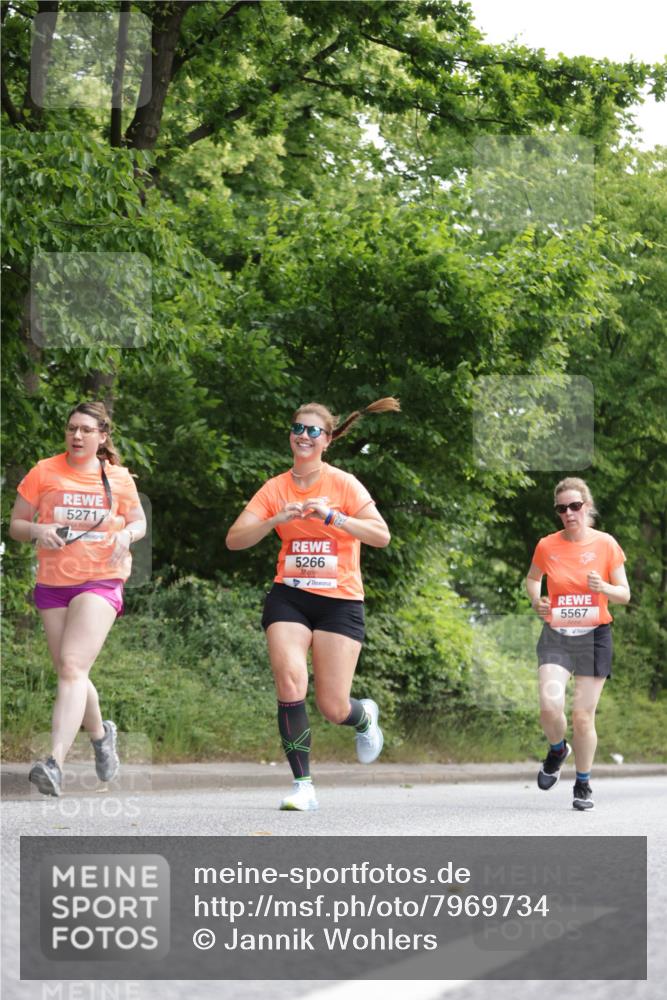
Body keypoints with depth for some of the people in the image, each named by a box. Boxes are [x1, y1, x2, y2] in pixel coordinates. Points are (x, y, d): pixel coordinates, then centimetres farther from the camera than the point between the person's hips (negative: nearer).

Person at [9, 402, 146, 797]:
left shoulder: (119, 478, 3)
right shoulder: (44, 472, 2)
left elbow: (139, 522, 17)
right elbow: (16, 525, 7)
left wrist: (126, 533, -7)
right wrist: (37, 530, -15)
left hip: (100, 582, -3)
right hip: (53, 585, 3)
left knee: (72, 668, -19)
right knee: (70, 674, 10)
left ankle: (55, 763, -27)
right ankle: (101, 734, 40)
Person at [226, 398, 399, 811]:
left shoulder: (343, 483, -4)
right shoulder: (275, 489, 5)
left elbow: (381, 535, -14)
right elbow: (234, 539, -2)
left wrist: (332, 516, -24)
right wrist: (277, 520, -18)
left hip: (340, 601, -2)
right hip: (289, 598, 2)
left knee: (333, 708, -3)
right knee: (290, 684, -19)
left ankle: (364, 715, 36)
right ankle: (303, 785, -12)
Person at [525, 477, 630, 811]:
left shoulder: (606, 544, -3)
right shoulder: (547, 546, 0)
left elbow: (624, 595, 2)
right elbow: (532, 578, 20)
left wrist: (604, 587, -19)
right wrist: (536, 600, -2)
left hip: (594, 637, -1)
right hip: (556, 636, 1)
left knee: (583, 716, -1)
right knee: (550, 707, -18)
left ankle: (583, 785, 19)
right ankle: (558, 750, 16)